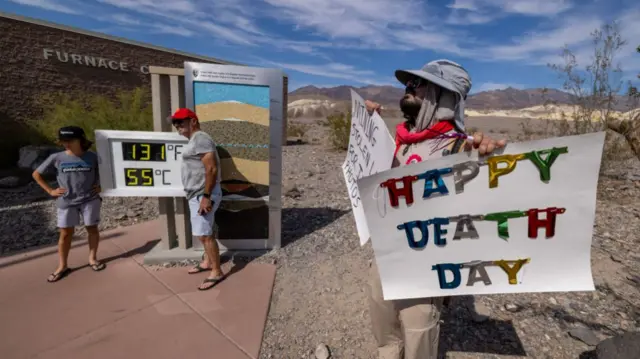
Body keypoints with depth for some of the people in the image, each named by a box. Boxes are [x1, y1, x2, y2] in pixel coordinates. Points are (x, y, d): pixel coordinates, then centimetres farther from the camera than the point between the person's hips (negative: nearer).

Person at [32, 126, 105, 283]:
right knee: (65, 233, 7)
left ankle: (92, 258, 24)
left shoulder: (92, 157, -5)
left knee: (92, 229, 8)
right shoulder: (56, 158, -4)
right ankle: (62, 266, 19)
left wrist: (100, 186, -3)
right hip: (66, 202, 1)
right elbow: (36, 174, 8)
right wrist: (50, 191, 1)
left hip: (90, 200, -1)